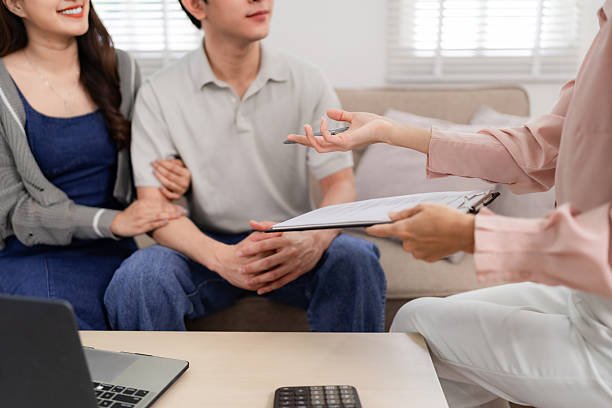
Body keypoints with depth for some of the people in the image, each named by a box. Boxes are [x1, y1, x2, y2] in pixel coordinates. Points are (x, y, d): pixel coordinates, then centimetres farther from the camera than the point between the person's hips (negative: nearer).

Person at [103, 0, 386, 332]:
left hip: (289, 246, 1)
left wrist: (314, 241, -30)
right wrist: (222, 258, -32)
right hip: (206, 250, -1)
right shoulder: (158, 94, -5)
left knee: (355, 258, -29)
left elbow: (341, 184, -6)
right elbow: (156, 208, -11)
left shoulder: (307, 82, -1)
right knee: (137, 277, -31)